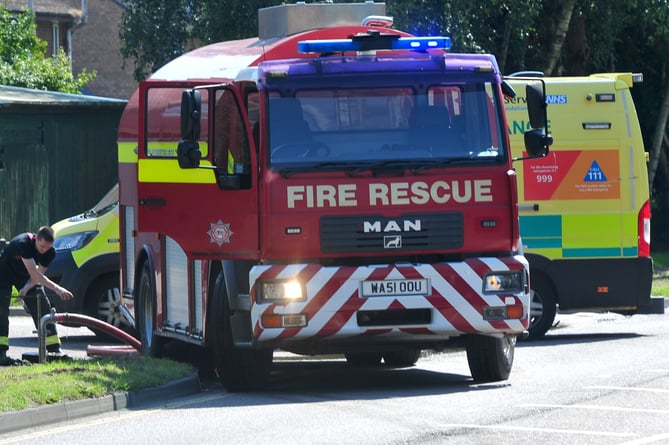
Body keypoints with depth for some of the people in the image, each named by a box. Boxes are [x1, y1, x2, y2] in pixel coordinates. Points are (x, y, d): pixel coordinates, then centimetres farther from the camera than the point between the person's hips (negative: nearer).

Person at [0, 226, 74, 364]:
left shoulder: (50, 252, -19)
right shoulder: (23, 243, -39)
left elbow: (39, 274, -11)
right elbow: (34, 273, -44)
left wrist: (27, 288, -31)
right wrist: (57, 288, -50)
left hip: (24, 276, 5)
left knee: (42, 306, -3)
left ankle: (54, 348, 0)